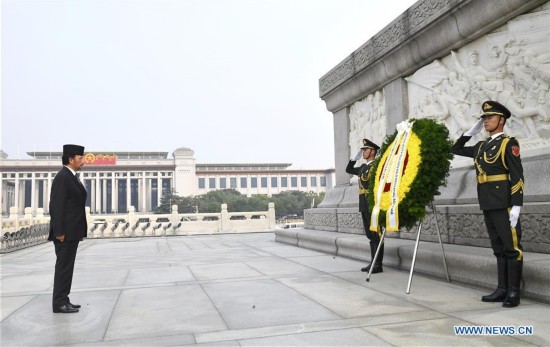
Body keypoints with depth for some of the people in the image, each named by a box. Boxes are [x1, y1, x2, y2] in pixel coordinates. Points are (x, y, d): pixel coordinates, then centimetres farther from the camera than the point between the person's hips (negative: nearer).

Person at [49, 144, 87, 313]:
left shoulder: (72, 177, 16)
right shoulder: (62, 177, -13)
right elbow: (57, 206, -19)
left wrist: (76, 231, 17)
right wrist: (59, 232, -21)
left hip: (72, 231, 10)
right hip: (66, 232, -10)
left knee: (67, 266, 12)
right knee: (63, 266, -4)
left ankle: (63, 300, 19)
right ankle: (59, 303, 3)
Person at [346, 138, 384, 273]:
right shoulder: (363, 167, 16)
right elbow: (348, 170, 30)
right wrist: (355, 158, 17)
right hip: (364, 206, 8)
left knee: (376, 235, -4)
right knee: (370, 235, 12)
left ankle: (378, 265, 1)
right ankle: (373, 262, 19)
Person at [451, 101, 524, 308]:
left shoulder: (508, 143, -5)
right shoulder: (481, 146, 16)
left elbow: (517, 176, -11)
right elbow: (456, 149, 28)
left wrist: (516, 206, -18)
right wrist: (473, 130, 18)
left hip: (504, 205, -7)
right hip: (488, 206, 8)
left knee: (512, 248, -3)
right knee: (499, 249, 10)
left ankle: (514, 292, 3)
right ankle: (502, 289, 16)